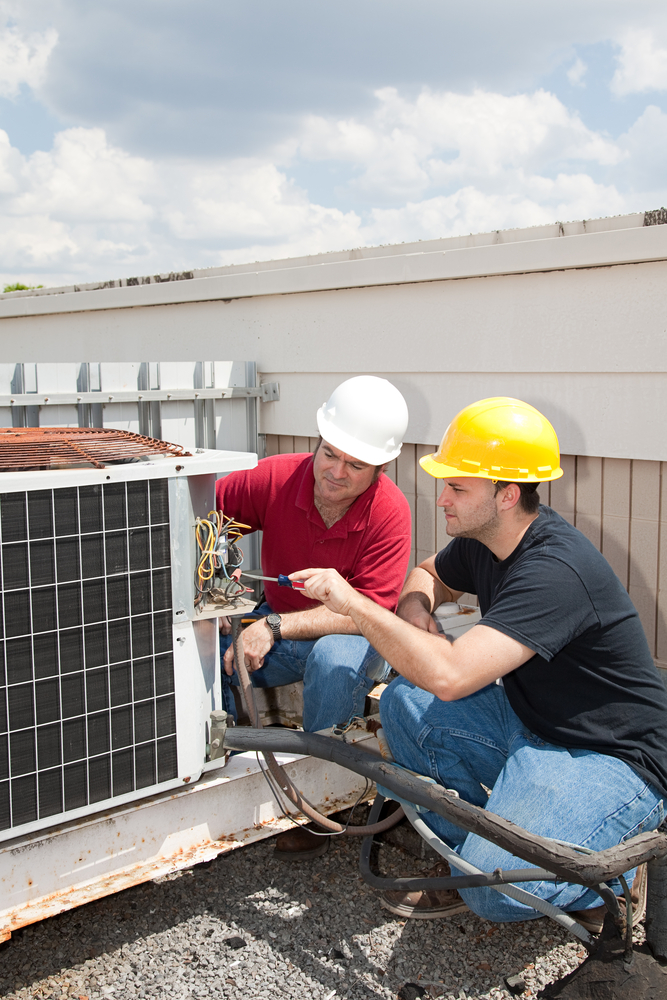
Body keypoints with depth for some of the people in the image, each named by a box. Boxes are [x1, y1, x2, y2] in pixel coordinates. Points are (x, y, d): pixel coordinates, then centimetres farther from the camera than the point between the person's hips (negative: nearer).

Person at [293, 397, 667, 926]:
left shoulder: (555, 570, -30)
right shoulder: (484, 539, -1)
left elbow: (449, 676, -39)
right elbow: (428, 575, 22)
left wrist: (353, 602, -29)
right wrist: (415, 611, -3)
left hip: (611, 760, -9)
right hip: (528, 723, 9)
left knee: (495, 888, -27)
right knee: (404, 703, -7)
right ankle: (468, 860, 5)